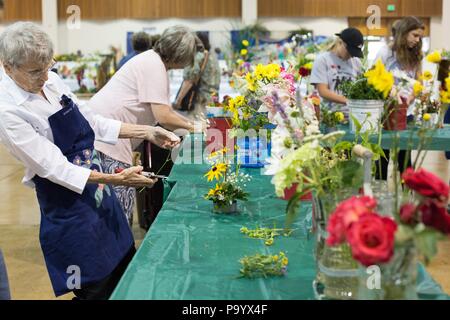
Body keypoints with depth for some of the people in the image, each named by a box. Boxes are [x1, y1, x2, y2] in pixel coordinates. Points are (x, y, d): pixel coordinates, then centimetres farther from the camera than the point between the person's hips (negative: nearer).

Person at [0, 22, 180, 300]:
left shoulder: (51, 80, -2)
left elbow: (92, 122, 7)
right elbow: (55, 169, -23)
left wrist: (147, 132, -1)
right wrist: (116, 179, -27)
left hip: (99, 190, 8)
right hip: (67, 205, -7)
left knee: (125, 270, 19)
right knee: (95, 287, 4)